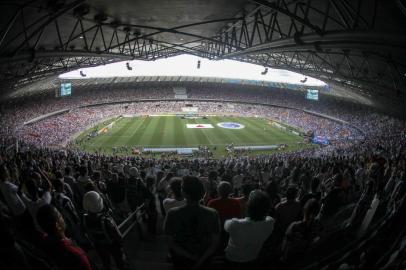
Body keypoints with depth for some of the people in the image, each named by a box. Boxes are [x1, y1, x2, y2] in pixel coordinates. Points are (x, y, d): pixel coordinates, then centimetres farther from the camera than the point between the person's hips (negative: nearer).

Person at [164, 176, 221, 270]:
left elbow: (172, 243, -18)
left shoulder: (172, 214, -25)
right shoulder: (212, 214, -23)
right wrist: (200, 260, -11)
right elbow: (215, 243, -17)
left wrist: (191, 257, -14)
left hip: (180, 261, 0)